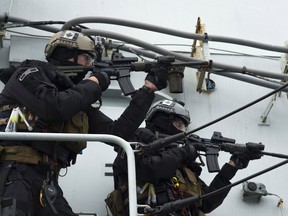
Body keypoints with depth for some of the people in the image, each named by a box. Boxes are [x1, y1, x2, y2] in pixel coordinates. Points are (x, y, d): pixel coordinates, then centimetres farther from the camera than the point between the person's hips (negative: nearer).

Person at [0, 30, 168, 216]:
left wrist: (149, 87, 12)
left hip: (44, 182, 7)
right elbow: (54, 107, -18)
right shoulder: (30, 74, 2)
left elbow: (117, 132, 12)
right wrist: (94, 83, -2)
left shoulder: (78, 100, 19)